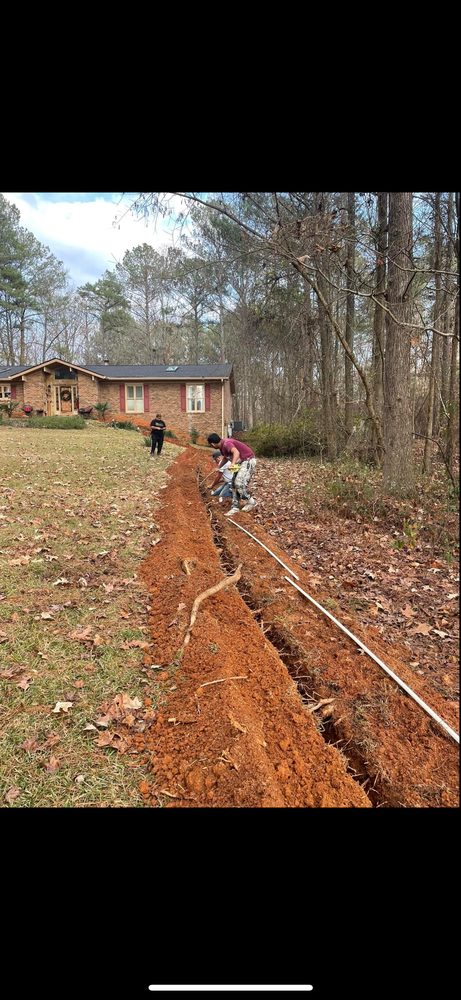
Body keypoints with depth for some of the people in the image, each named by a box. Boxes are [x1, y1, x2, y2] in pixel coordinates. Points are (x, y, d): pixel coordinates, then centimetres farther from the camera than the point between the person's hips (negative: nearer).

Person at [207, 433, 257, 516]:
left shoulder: (226, 444, -25)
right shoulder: (222, 446, 5)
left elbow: (236, 452, -44)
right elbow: (225, 458, 25)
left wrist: (233, 464, -58)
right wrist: (218, 468, 30)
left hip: (248, 461, -10)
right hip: (241, 462, 10)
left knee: (239, 483, -17)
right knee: (234, 484, 8)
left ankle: (251, 502, 2)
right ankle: (235, 507, 11)